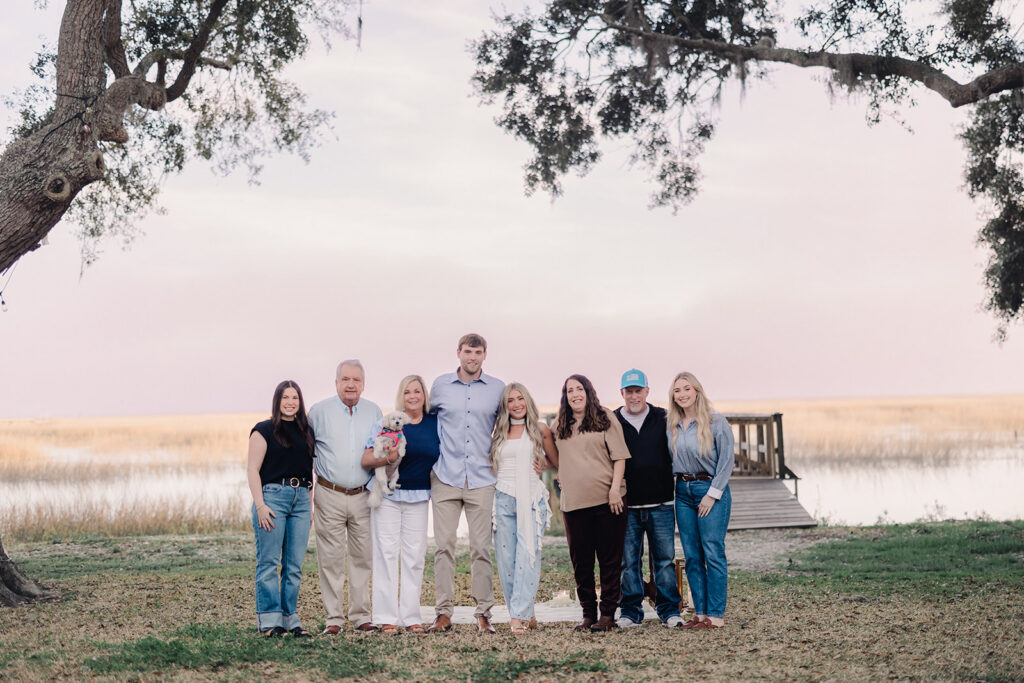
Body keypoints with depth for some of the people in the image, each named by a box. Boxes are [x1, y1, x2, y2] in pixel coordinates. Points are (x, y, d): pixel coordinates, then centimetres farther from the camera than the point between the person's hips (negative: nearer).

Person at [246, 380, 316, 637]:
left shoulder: (306, 431, 16)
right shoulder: (265, 430, 0)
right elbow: (253, 469, -5)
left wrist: (310, 504, 13)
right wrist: (260, 505, -13)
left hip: (301, 498, 5)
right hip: (273, 495, -5)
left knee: (295, 565, 5)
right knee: (269, 562, -5)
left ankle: (290, 618, 10)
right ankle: (270, 620, -2)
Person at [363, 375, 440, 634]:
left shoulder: (435, 423, 4)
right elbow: (364, 459, -8)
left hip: (418, 496, 3)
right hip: (388, 494, -3)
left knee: (415, 555, 3)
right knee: (387, 552, -3)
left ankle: (411, 616, 10)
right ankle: (387, 617, 0)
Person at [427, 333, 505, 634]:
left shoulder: (498, 389, 7)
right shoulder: (440, 385, 7)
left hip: (482, 479, 0)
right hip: (445, 478, 0)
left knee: (481, 548, 0)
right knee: (444, 545, -2)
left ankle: (483, 613, 6)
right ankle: (443, 612, 3)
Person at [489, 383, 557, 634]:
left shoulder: (540, 429, 7)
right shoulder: (499, 432, 13)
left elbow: (555, 460, 16)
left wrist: (540, 466, 1)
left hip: (531, 498, -3)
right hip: (503, 498, 3)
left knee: (527, 556, -12)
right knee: (506, 558, -1)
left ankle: (519, 615, -16)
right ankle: (526, 615, 7)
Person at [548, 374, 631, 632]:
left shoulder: (605, 418, 2)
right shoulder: (560, 426, 14)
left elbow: (619, 455, -2)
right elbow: (555, 456, 28)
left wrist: (615, 487, -10)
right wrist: (562, 476, 10)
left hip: (606, 499, -4)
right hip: (573, 501, 4)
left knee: (610, 559, 0)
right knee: (580, 561, 6)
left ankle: (608, 614, 6)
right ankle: (588, 614, 14)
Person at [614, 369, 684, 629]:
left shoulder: (663, 419, 6)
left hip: (661, 504, 0)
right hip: (626, 507, 0)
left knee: (665, 559, 3)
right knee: (629, 561, 4)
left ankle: (669, 609, 12)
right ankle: (630, 611, 12)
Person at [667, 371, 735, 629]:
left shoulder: (716, 422, -6)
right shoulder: (672, 426, 10)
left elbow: (726, 460, -8)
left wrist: (712, 494, -11)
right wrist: (676, 482, 6)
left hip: (711, 489, -6)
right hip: (683, 491, 6)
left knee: (713, 552, -7)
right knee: (692, 556, 5)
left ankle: (716, 615, -4)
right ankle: (700, 612, 11)